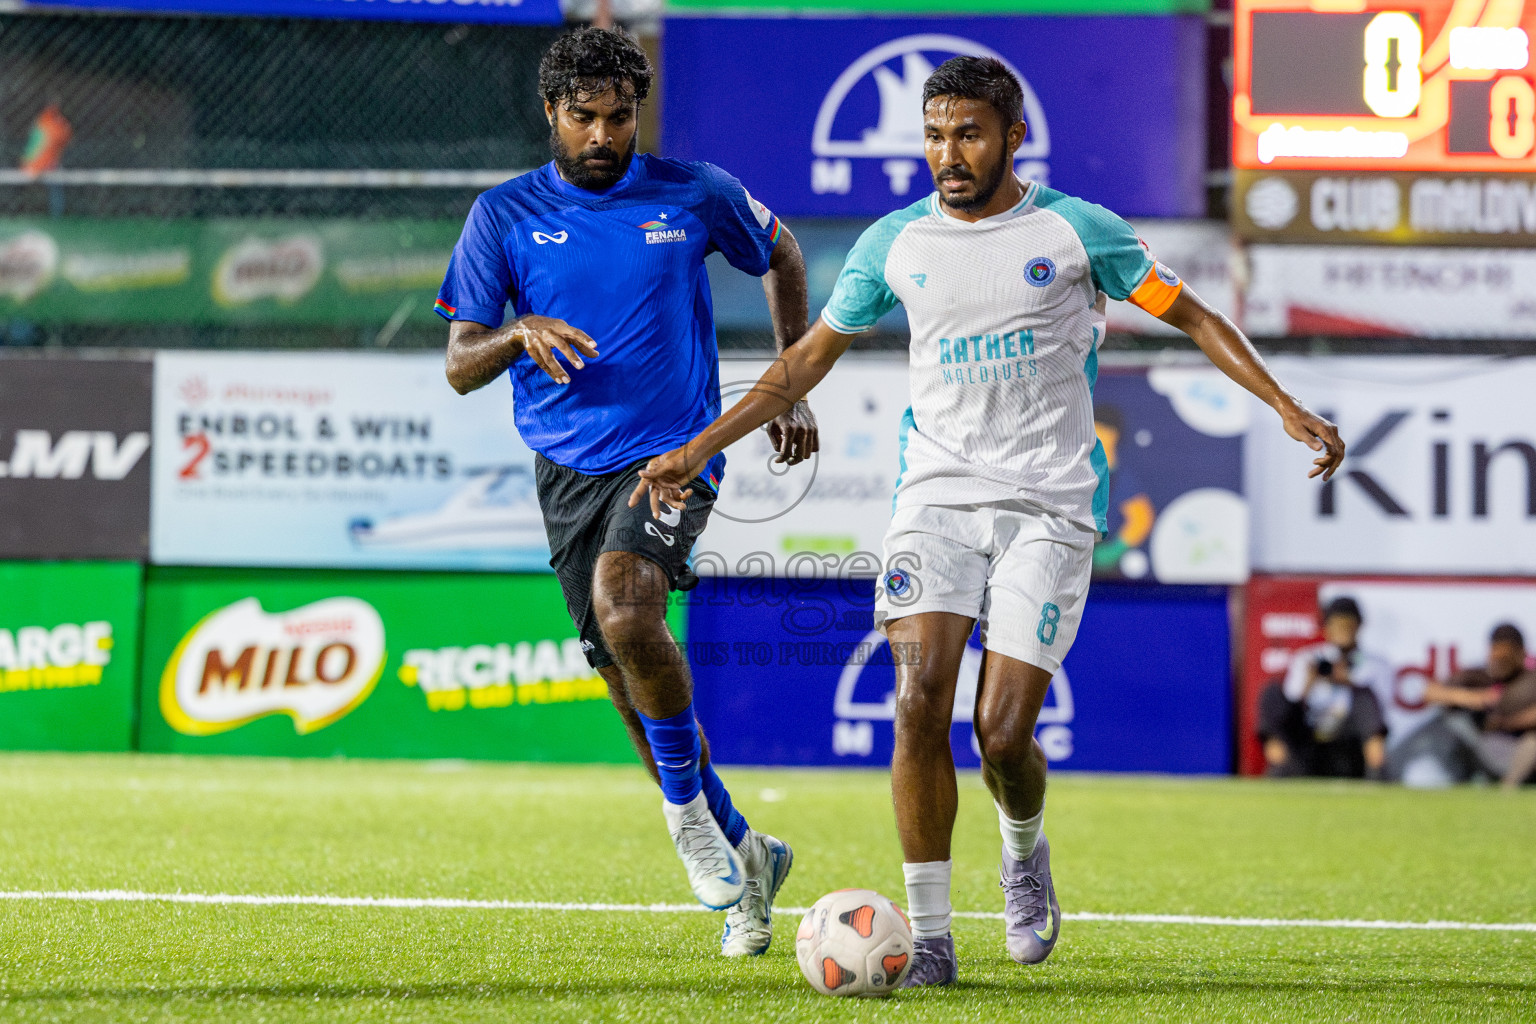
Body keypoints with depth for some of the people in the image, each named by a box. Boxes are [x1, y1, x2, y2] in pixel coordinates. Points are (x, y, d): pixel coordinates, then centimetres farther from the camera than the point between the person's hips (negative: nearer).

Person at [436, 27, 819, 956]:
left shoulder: (694, 196, 0)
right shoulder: (504, 216, 2)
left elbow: (781, 255, 20)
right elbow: (460, 367, 0)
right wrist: (521, 334, -22)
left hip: (675, 453, -3)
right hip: (568, 468, 3)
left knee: (626, 611, -30)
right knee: (633, 686, 6)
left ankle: (689, 808, -10)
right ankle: (741, 852, 26)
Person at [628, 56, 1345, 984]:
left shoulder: (1077, 230, -1)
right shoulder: (895, 243, 6)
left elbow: (1191, 315, 8)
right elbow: (809, 359, 16)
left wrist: (1288, 409, -2)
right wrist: (696, 452, 11)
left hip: (1048, 507, -2)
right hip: (937, 496, 2)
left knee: (1002, 734, -11)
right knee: (919, 701, -18)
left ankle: (1025, 853, 25)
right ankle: (929, 934, -9)